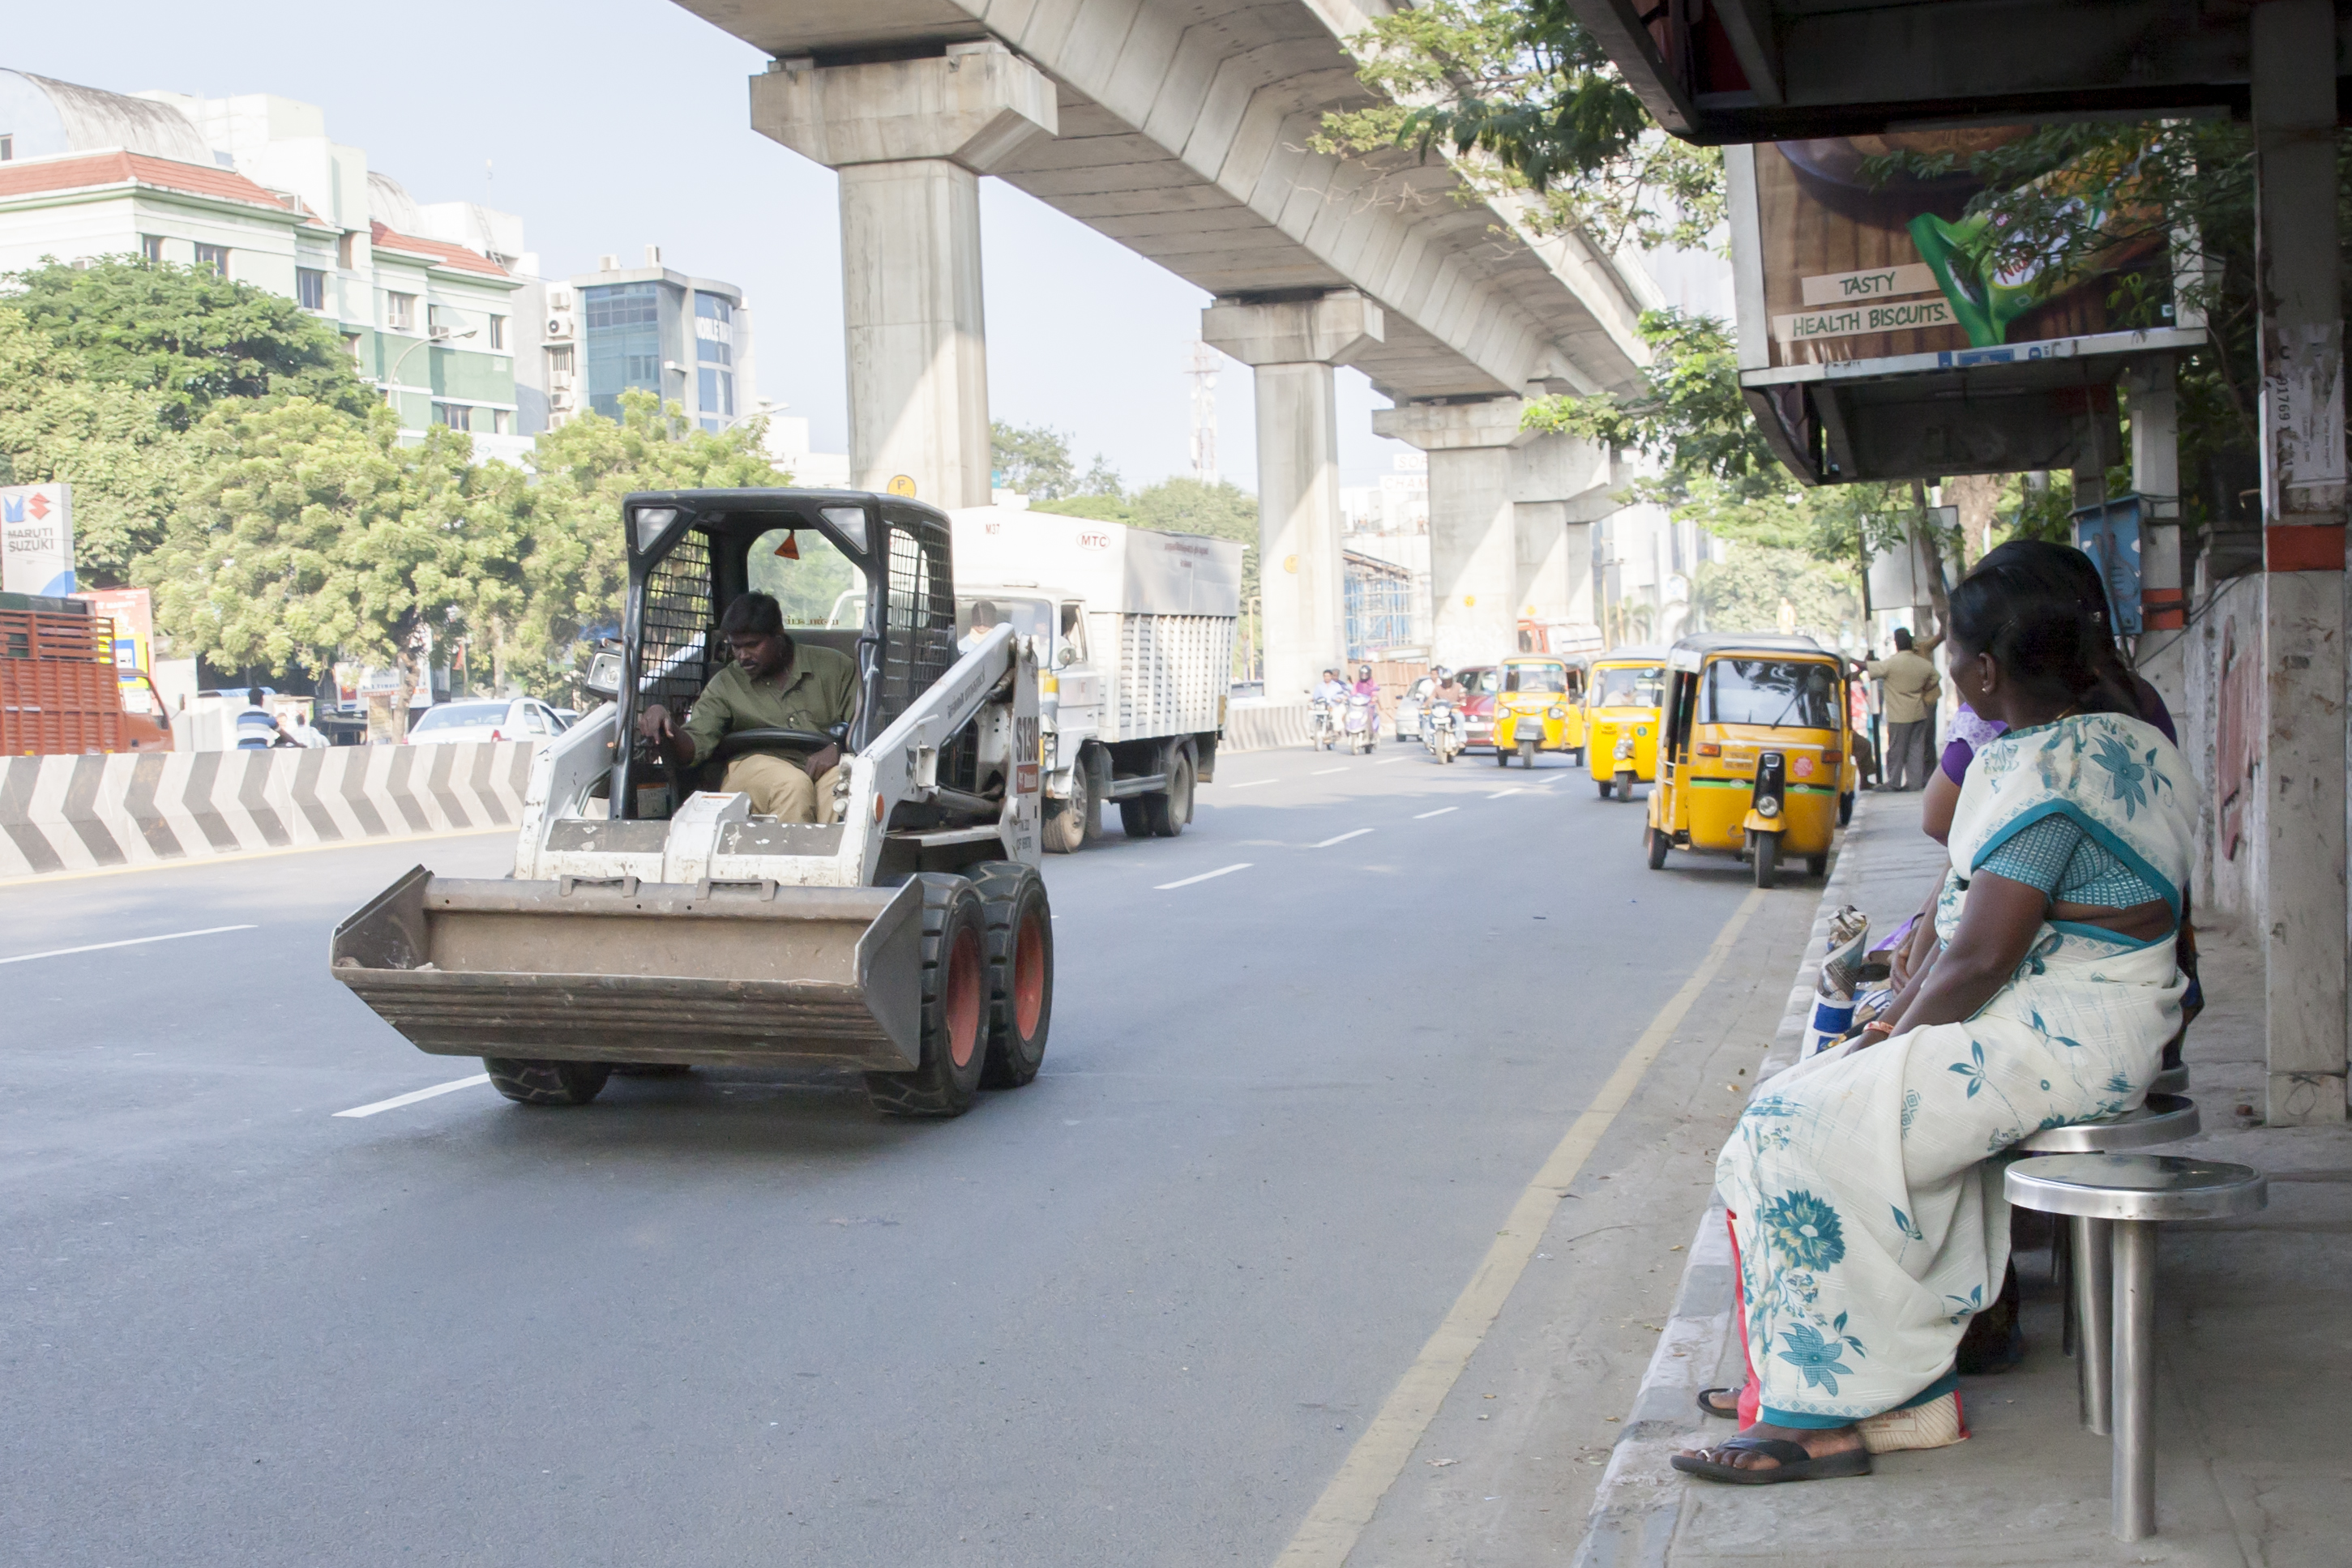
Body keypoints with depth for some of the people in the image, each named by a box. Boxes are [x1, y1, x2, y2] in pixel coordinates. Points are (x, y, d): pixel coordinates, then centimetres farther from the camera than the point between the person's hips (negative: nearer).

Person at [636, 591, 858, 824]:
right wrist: (665, 727, -17)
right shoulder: (725, 685, 15)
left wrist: (836, 748, -14)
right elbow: (692, 748, 5)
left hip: (827, 764, 0)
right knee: (794, 787, -36)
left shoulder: (834, 667, 12)